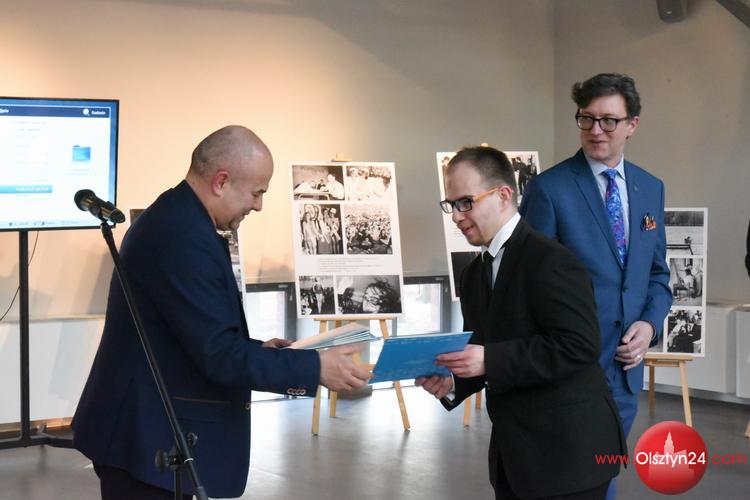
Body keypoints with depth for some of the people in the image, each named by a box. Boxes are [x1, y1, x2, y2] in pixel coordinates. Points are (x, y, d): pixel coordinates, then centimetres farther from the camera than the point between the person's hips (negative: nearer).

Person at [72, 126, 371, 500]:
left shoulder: (174, 217, 10)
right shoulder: (183, 236, -23)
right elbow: (218, 355, -24)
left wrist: (256, 351, 13)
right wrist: (315, 368, -18)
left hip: (150, 428, 10)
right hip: (149, 437, -10)